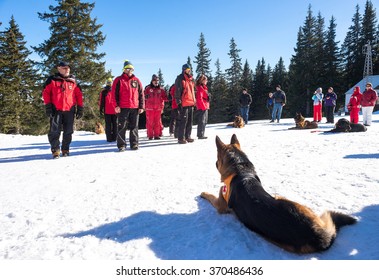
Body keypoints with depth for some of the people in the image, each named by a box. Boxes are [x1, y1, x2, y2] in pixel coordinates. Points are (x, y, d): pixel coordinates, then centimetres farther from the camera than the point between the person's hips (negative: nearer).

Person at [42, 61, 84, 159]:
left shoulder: (73, 81, 11)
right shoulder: (52, 80, 5)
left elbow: (79, 95, 12)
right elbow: (45, 92, 3)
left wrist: (80, 109, 7)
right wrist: (48, 106, -5)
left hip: (70, 111, 2)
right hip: (56, 110, -2)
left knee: (68, 132, 6)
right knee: (55, 131, -5)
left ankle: (65, 149, 19)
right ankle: (55, 150, 4)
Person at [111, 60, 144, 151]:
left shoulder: (136, 80, 13)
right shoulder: (118, 80, 5)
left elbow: (141, 94, 12)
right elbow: (114, 94, 0)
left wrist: (141, 106, 5)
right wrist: (116, 106, -10)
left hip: (135, 108, 3)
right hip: (122, 108, -2)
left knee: (134, 127, 7)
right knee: (122, 127, 0)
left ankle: (134, 144, 15)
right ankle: (121, 145, 6)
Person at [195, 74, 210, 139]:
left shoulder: (204, 87, 20)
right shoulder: (200, 87, -11)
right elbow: (199, 98, -19)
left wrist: (207, 106, 17)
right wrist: (204, 107, -19)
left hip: (205, 107, 10)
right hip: (202, 107, -10)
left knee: (204, 121, 13)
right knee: (202, 121, -9)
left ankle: (201, 134, 19)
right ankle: (200, 135, -6)